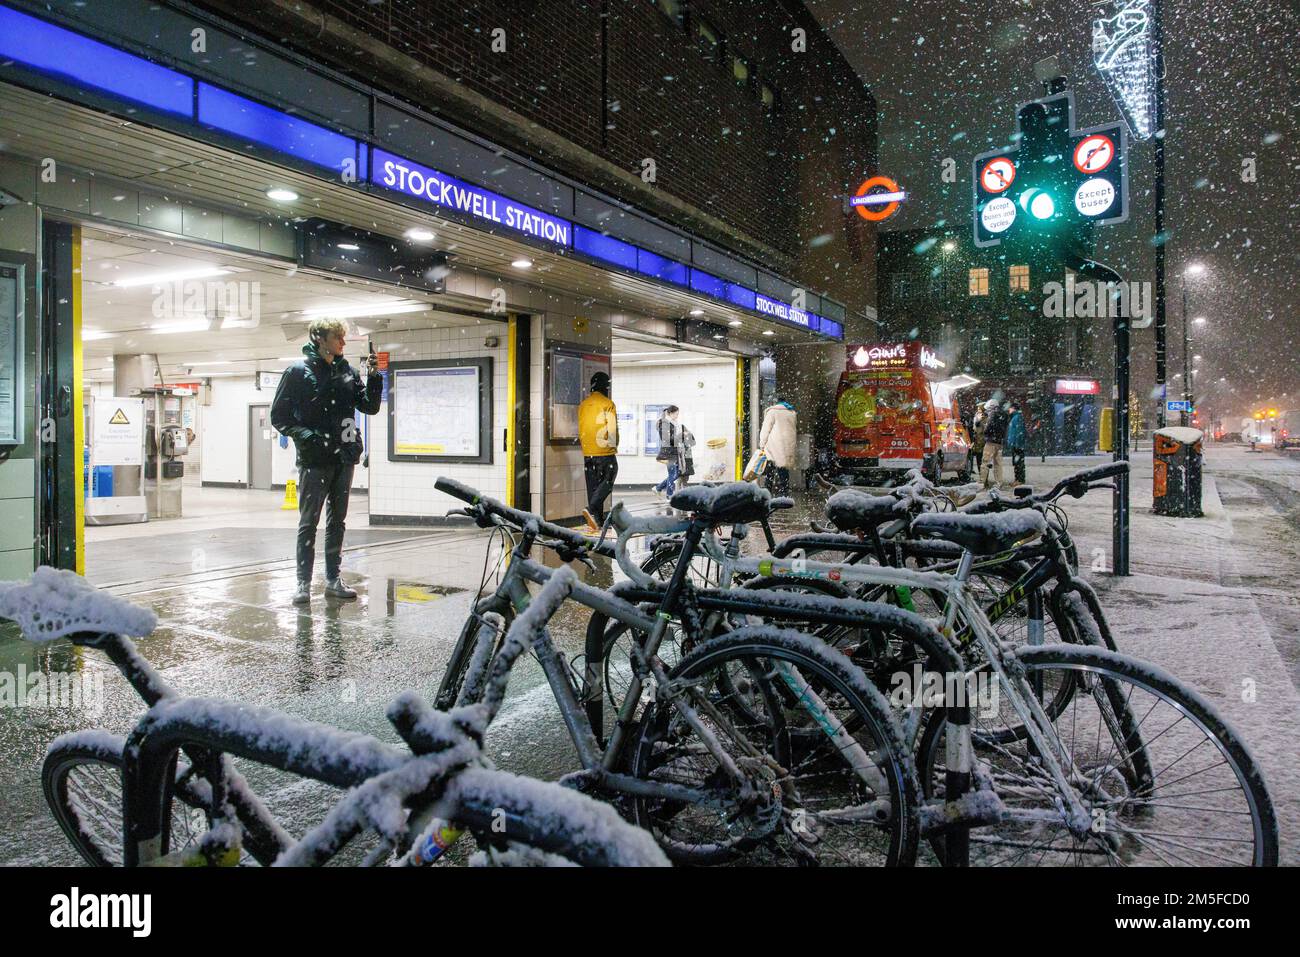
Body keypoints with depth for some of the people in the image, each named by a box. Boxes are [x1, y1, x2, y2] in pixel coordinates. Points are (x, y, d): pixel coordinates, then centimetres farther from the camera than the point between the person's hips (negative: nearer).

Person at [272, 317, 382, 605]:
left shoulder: (346, 371, 9)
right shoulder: (298, 371, -5)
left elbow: (370, 407, 8)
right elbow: (279, 416, -4)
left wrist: (374, 378, -6)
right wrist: (306, 436, -18)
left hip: (344, 457, 5)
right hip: (314, 459, -5)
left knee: (337, 520, 12)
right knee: (308, 522, 2)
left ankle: (333, 579, 21)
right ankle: (303, 583, 9)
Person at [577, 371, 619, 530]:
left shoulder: (583, 405, 8)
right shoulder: (607, 404, -9)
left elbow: (580, 429, 13)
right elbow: (612, 429, -10)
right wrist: (614, 446, 5)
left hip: (588, 452, 6)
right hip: (605, 452, -6)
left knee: (593, 486, 10)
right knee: (607, 482, 2)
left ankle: (597, 521, 11)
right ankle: (591, 509, -17)